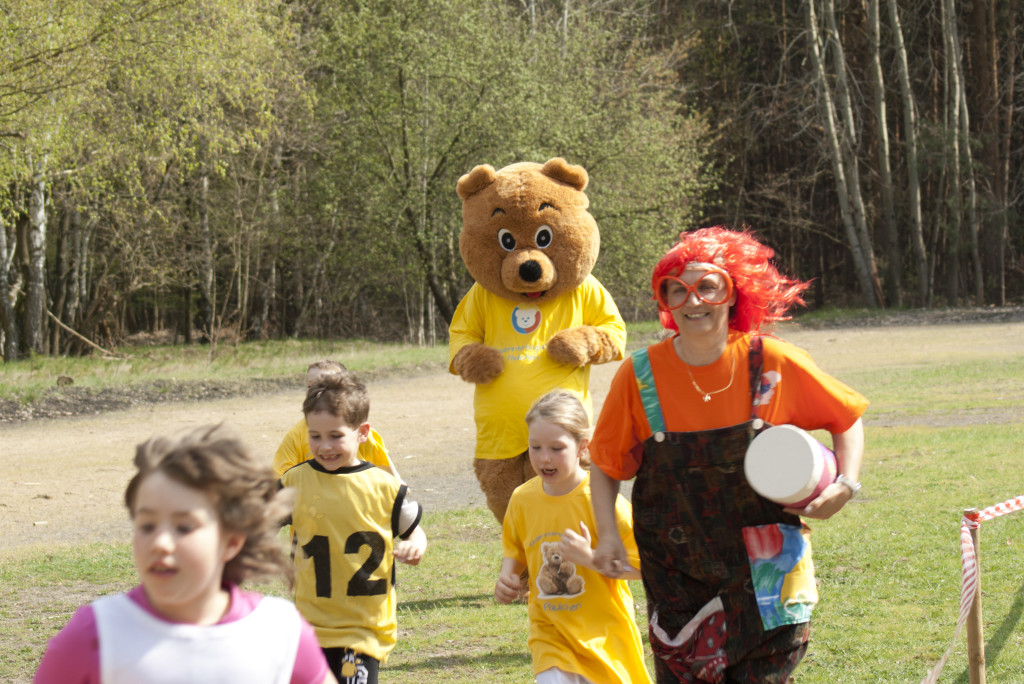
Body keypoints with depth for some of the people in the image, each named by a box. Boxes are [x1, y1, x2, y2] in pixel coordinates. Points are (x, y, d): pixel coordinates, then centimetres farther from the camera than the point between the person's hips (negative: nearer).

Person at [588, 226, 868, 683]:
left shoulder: (773, 364, -7)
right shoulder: (640, 375, -7)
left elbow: (846, 419, 7)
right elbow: (605, 464, 6)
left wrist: (846, 484, -8)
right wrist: (607, 535, -6)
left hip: (765, 572, 0)